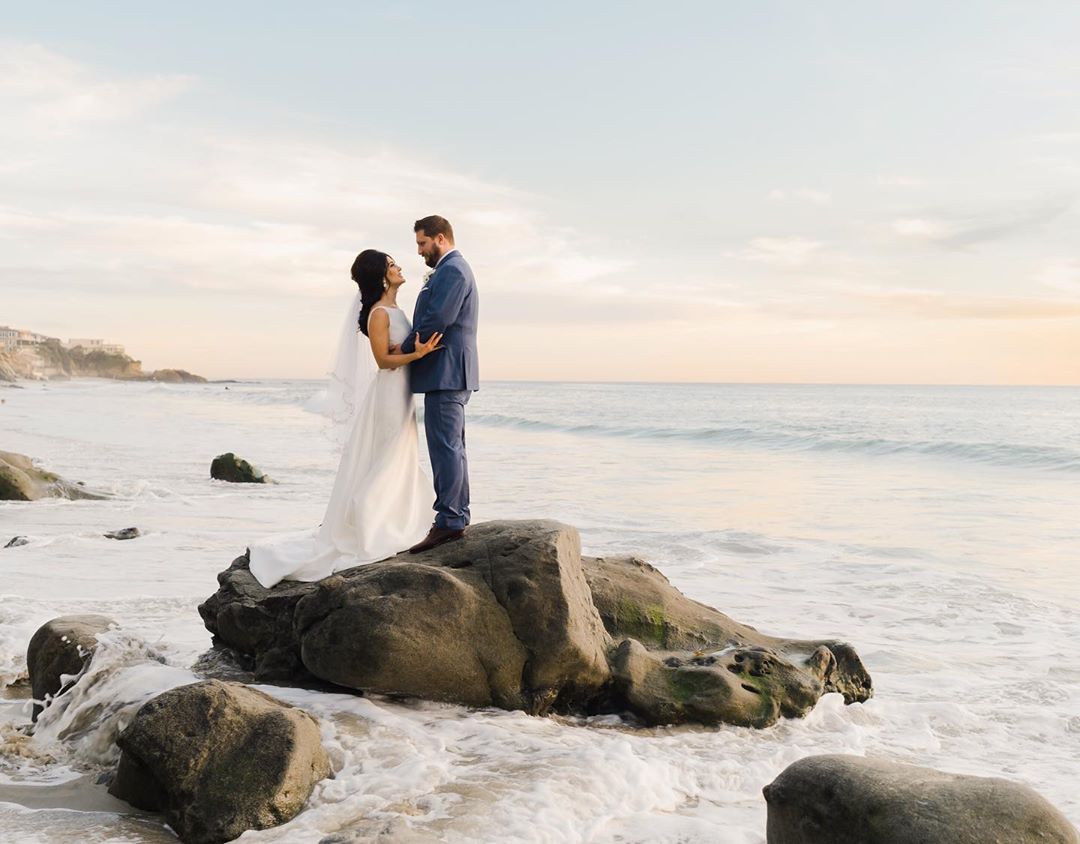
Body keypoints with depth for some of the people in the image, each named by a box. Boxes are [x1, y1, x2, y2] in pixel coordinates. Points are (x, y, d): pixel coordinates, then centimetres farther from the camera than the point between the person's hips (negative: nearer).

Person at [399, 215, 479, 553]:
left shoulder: (451, 270, -12)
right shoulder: (452, 270, 22)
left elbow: (436, 320, -20)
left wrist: (405, 348, -8)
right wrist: (412, 346, 8)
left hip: (445, 373, -11)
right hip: (450, 374, 11)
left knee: (445, 447, -11)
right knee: (452, 447, 12)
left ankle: (448, 522, -11)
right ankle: (457, 519, 17)